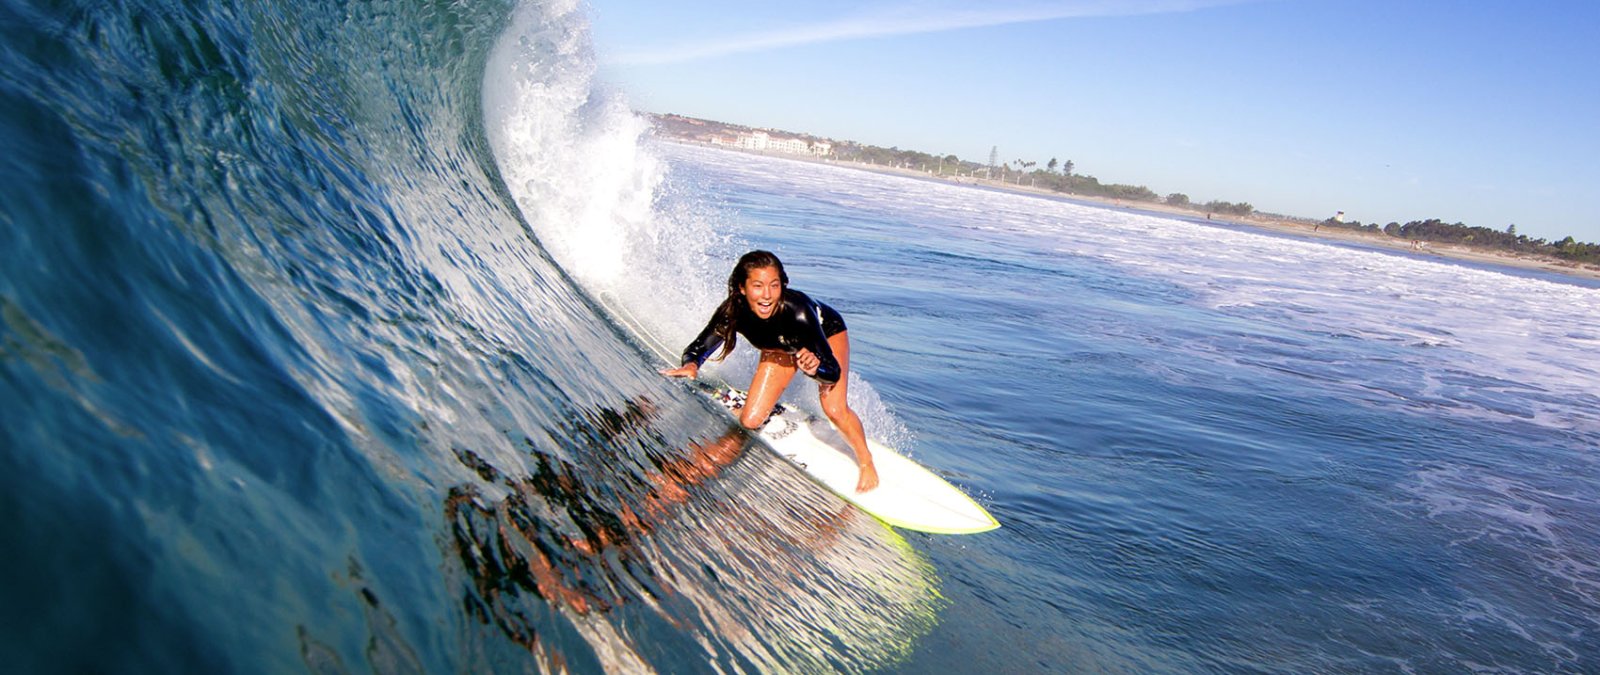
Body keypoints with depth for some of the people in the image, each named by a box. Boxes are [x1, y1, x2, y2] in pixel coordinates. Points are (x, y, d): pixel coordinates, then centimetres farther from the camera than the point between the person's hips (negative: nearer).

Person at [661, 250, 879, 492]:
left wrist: (815, 367, -64)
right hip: (780, 348, 3)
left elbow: (833, 372, -42)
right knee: (750, 422, -5)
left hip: (827, 333, -3)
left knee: (835, 408, -23)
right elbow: (697, 349, -22)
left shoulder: (797, 309, -44)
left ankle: (866, 463, 5)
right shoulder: (732, 312, -35)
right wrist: (690, 365, -45)